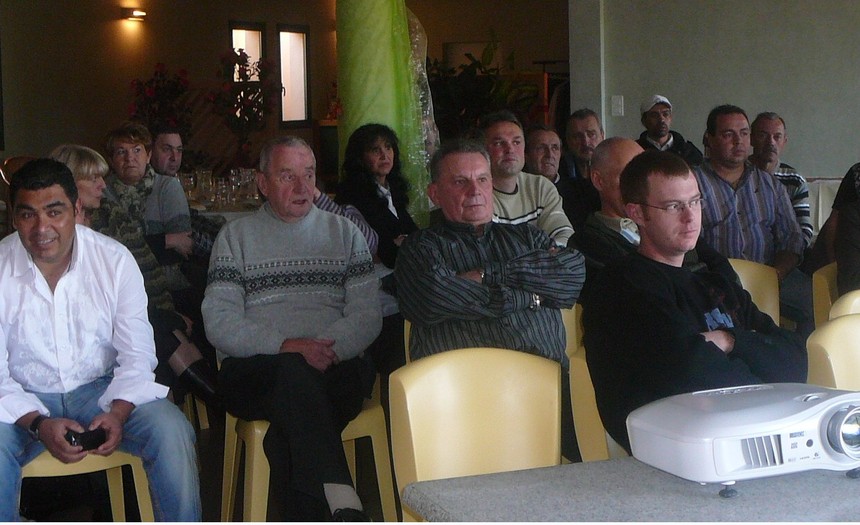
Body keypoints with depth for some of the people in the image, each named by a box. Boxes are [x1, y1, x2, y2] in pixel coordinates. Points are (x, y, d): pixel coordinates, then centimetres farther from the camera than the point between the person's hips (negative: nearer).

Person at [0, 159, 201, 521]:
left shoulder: (115, 260, -7)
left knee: (172, 431, -24)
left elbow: (137, 356, -5)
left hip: (102, 390, 1)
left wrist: (117, 413, -25)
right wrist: (39, 424, -27)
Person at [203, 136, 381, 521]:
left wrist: (330, 349, -15)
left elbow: (367, 315, 6)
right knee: (295, 373, -37)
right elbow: (219, 323, 0)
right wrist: (285, 346, -15)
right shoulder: (236, 237, 14)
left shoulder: (344, 233, 19)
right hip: (253, 371, -1)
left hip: (336, 367, 1)